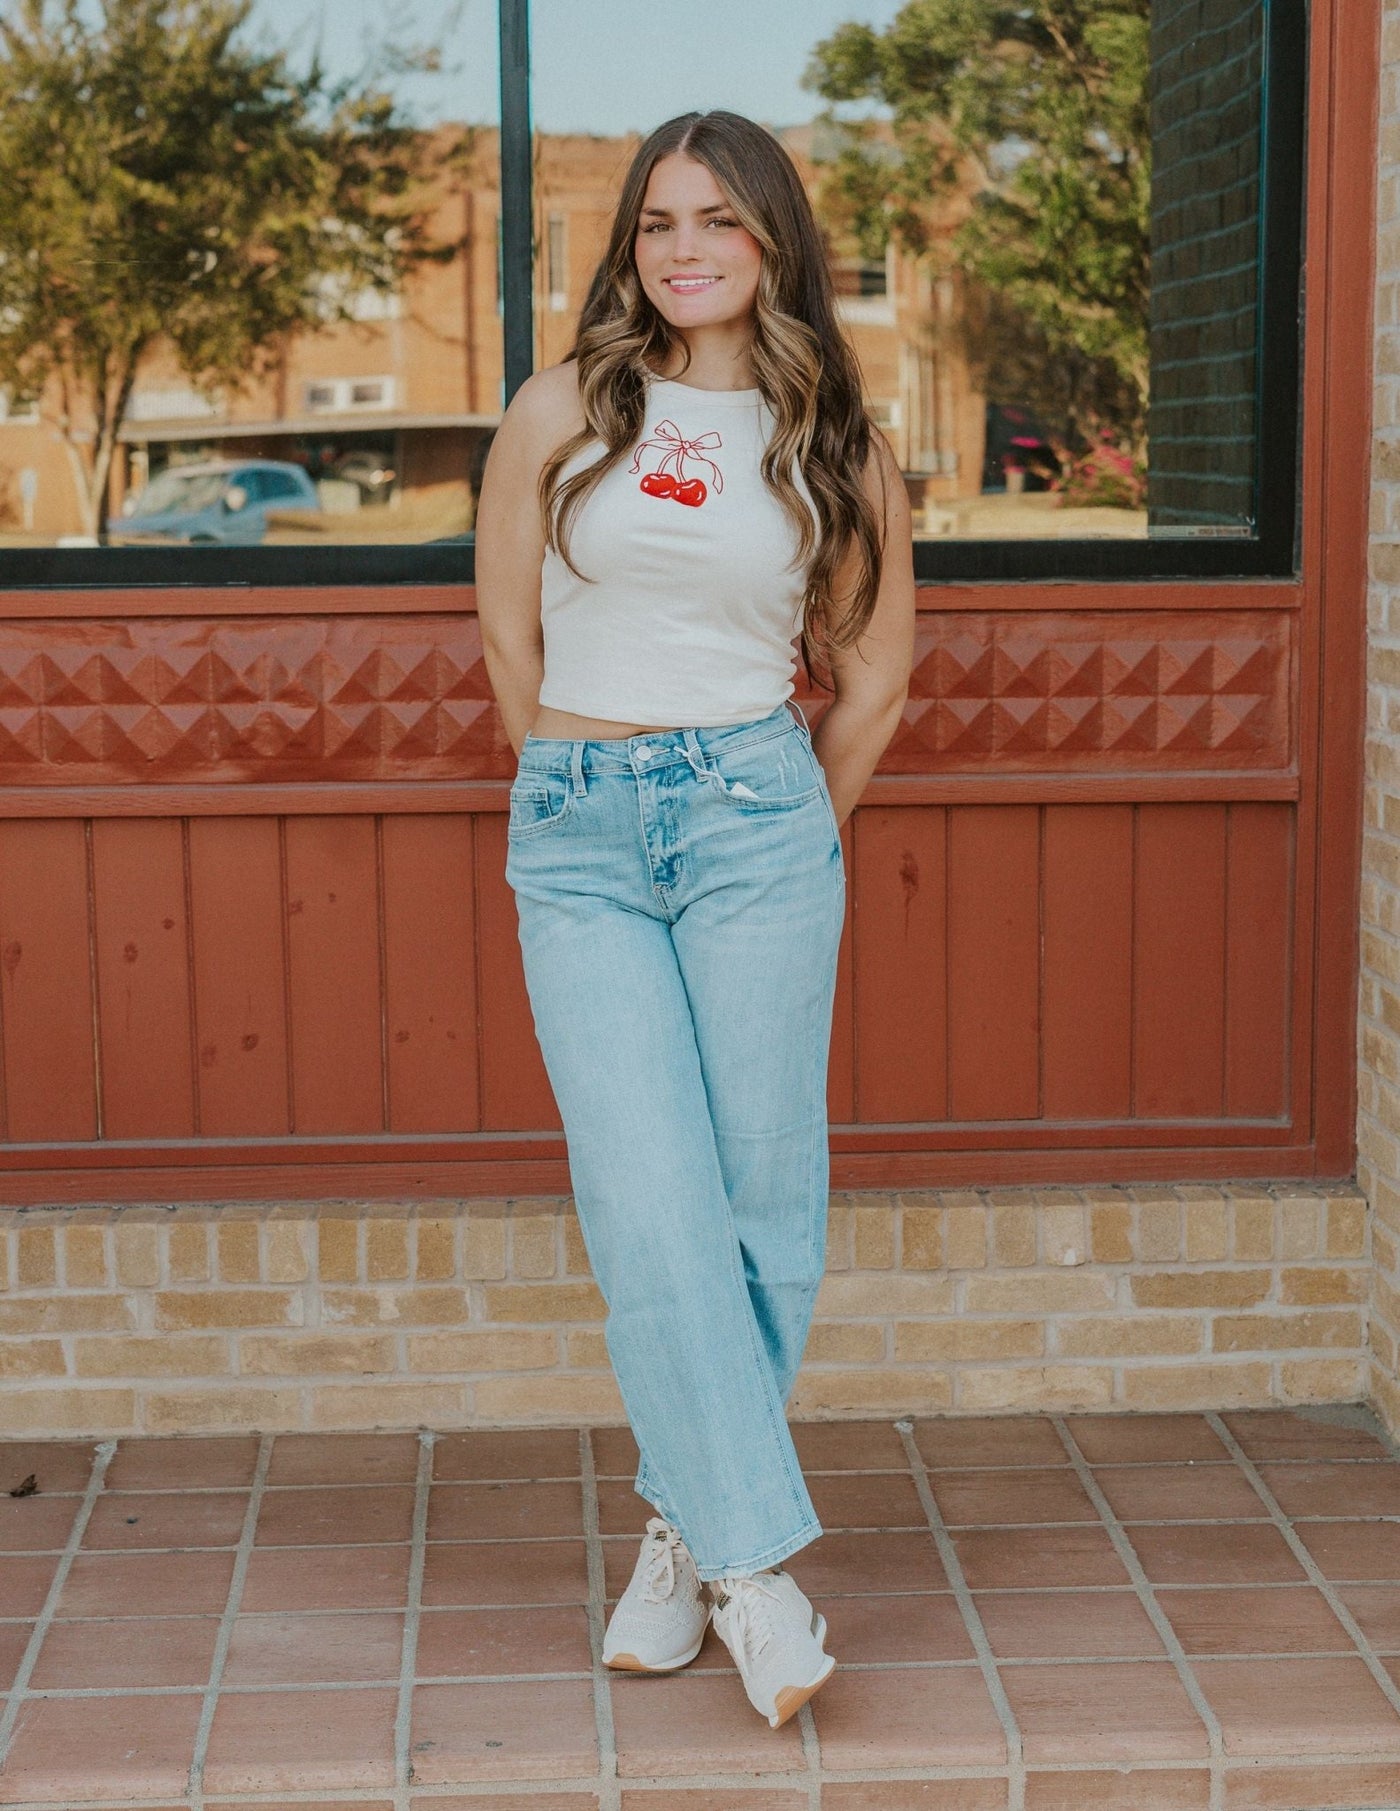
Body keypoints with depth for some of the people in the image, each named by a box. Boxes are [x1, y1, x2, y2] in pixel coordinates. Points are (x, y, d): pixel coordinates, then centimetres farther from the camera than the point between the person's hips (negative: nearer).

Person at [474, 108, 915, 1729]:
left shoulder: (836, 442, 6)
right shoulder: (562, 410, 4)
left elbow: (876, 669, 16)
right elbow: (509, 631, 12)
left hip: (759, 814, 1)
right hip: (577, 834, 0)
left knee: (761, 1195, 1)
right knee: (652, 1205, -9)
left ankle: (688, 1531, 19)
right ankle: (754, 1558, -2)